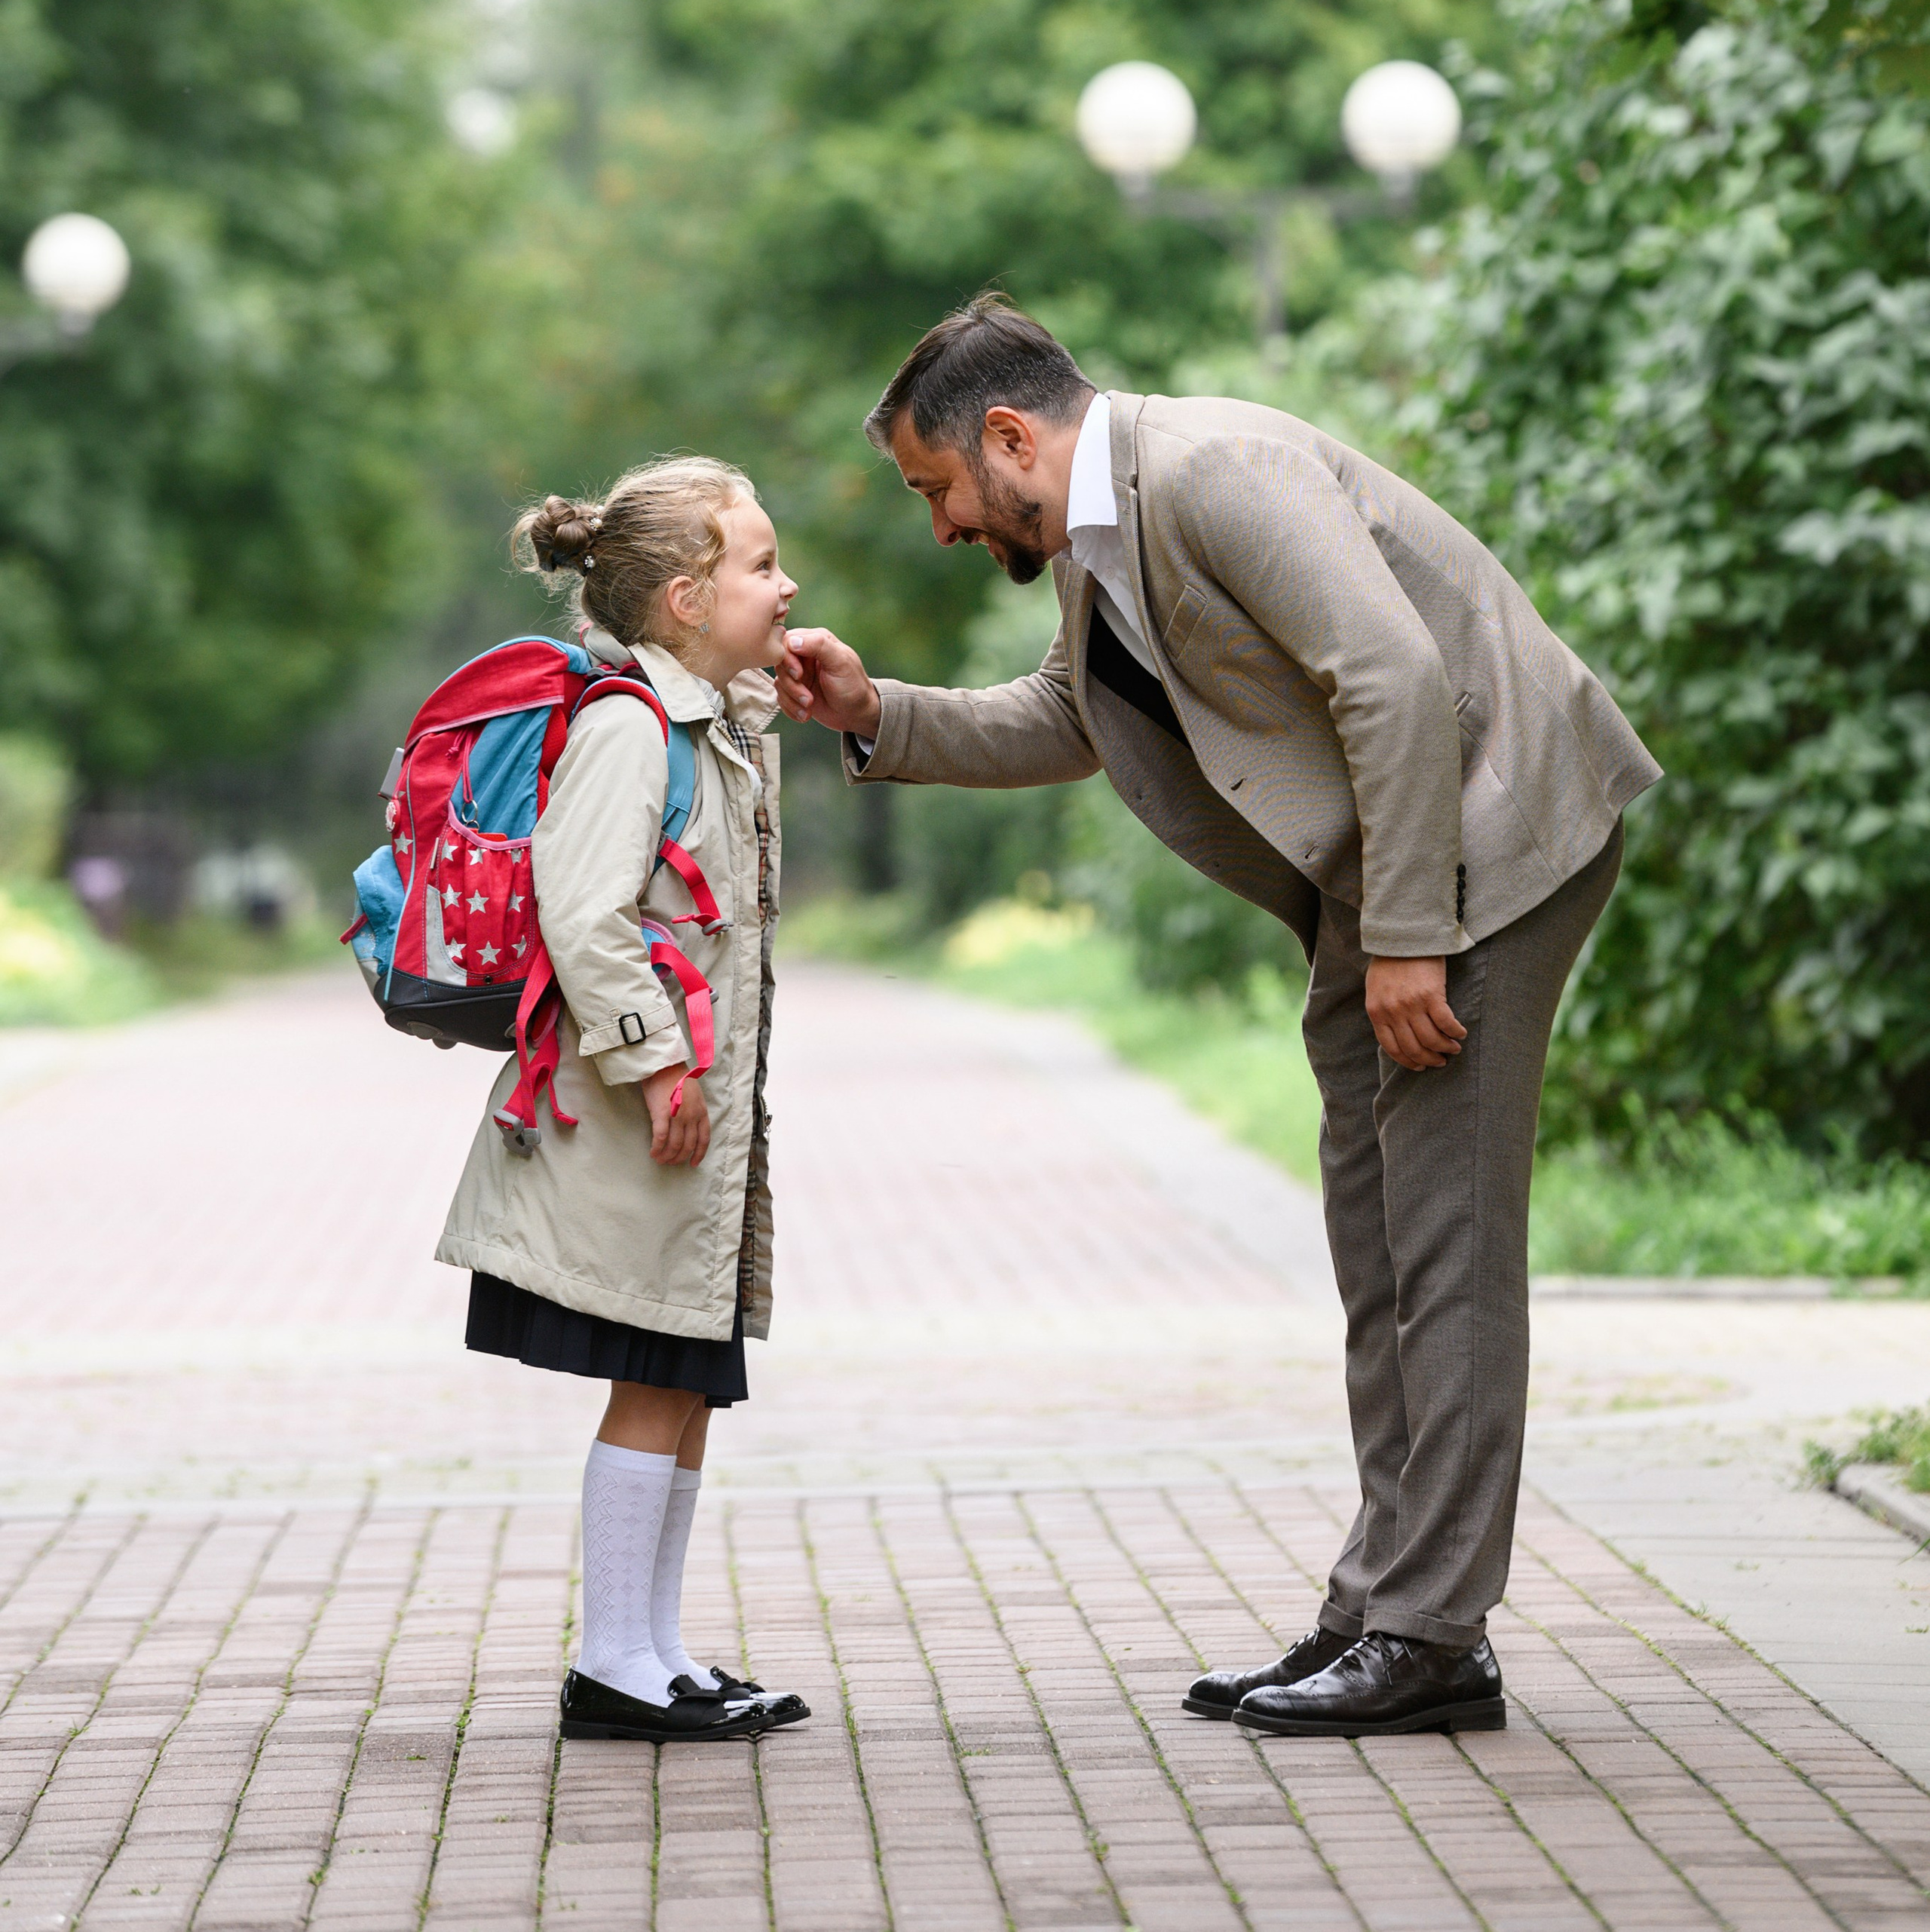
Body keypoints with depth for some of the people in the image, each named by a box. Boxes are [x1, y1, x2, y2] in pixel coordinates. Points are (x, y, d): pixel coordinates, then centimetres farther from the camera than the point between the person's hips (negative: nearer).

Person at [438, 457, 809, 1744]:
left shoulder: (725, 725, 17)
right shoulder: (627, 724, -15)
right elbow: (583, 912, -23)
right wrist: (654, 1059, -23)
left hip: (707, 1116, 10)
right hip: (634, 1117, -10)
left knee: (691, 1387, 11)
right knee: (657, 1385, -5)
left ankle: (659, 1653, 18)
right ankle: (616, 1667, 1)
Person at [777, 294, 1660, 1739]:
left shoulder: (1210, 471, -19)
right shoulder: (1103, 535, 12)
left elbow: (1397, 678, -26)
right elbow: (1062, 728, 28)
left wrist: (1406, 940, -25)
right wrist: (879, 718, 14)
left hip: (1485, 821, -10)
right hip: (1381, 859, 10)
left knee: (1444, 1234, -10)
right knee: (1377, 1242, 9)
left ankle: (1432, 1636, -8)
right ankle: (1388, 1608, 13)